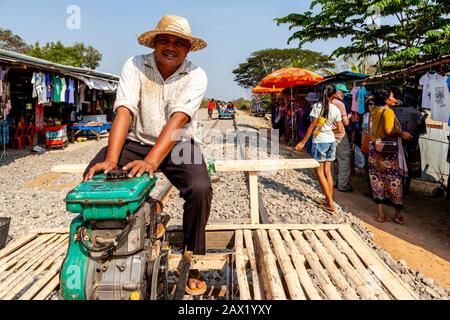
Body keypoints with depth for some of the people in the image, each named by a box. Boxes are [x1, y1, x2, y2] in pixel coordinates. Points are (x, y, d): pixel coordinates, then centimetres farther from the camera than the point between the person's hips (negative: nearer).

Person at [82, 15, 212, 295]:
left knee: (200, 189, -28)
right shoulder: (135, 66, -6)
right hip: (135, 141, 2)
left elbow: (178, 119, -24)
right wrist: (111, 159, -31)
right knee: (93, 178, -21)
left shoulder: (196, 76, -9)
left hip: (178, 145, -1)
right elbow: (124, 112, -18)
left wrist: (151, 161, -37)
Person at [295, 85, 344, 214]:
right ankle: (329, 201, 15)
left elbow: (313, 125, -11)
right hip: (331, 141, 5)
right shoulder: (336, 109, 2)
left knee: (319, 171, 1)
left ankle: (330, 203, -3)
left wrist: (303, 142, -6)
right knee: (327, 171, 12)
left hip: (319, 141, -5)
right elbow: (340, 130, 2)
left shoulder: (318, 106, -9)